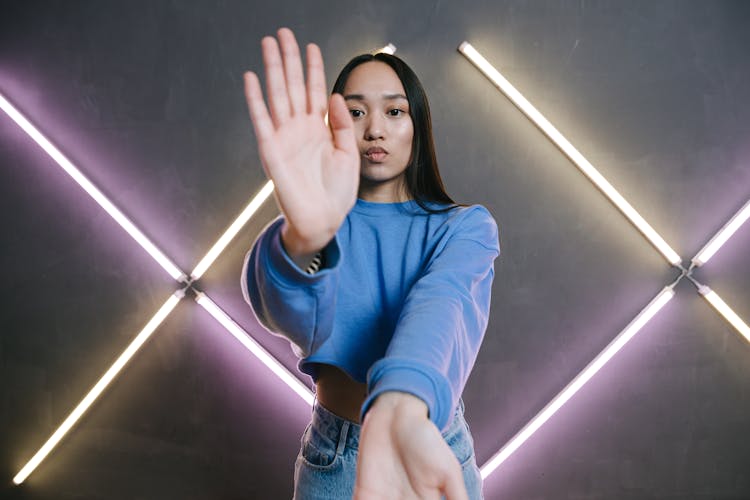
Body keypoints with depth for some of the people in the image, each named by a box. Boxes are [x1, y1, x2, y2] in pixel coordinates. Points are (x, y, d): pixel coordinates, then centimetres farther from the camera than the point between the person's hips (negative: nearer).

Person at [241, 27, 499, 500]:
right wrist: (303, 237, -50)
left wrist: (401, 410, -51)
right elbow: (298, 319, -28)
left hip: (437, 447, 0)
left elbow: (440, 306, -30)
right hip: (331, 460, 1)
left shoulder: (466, 226, -8)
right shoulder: (324, 218, -6)